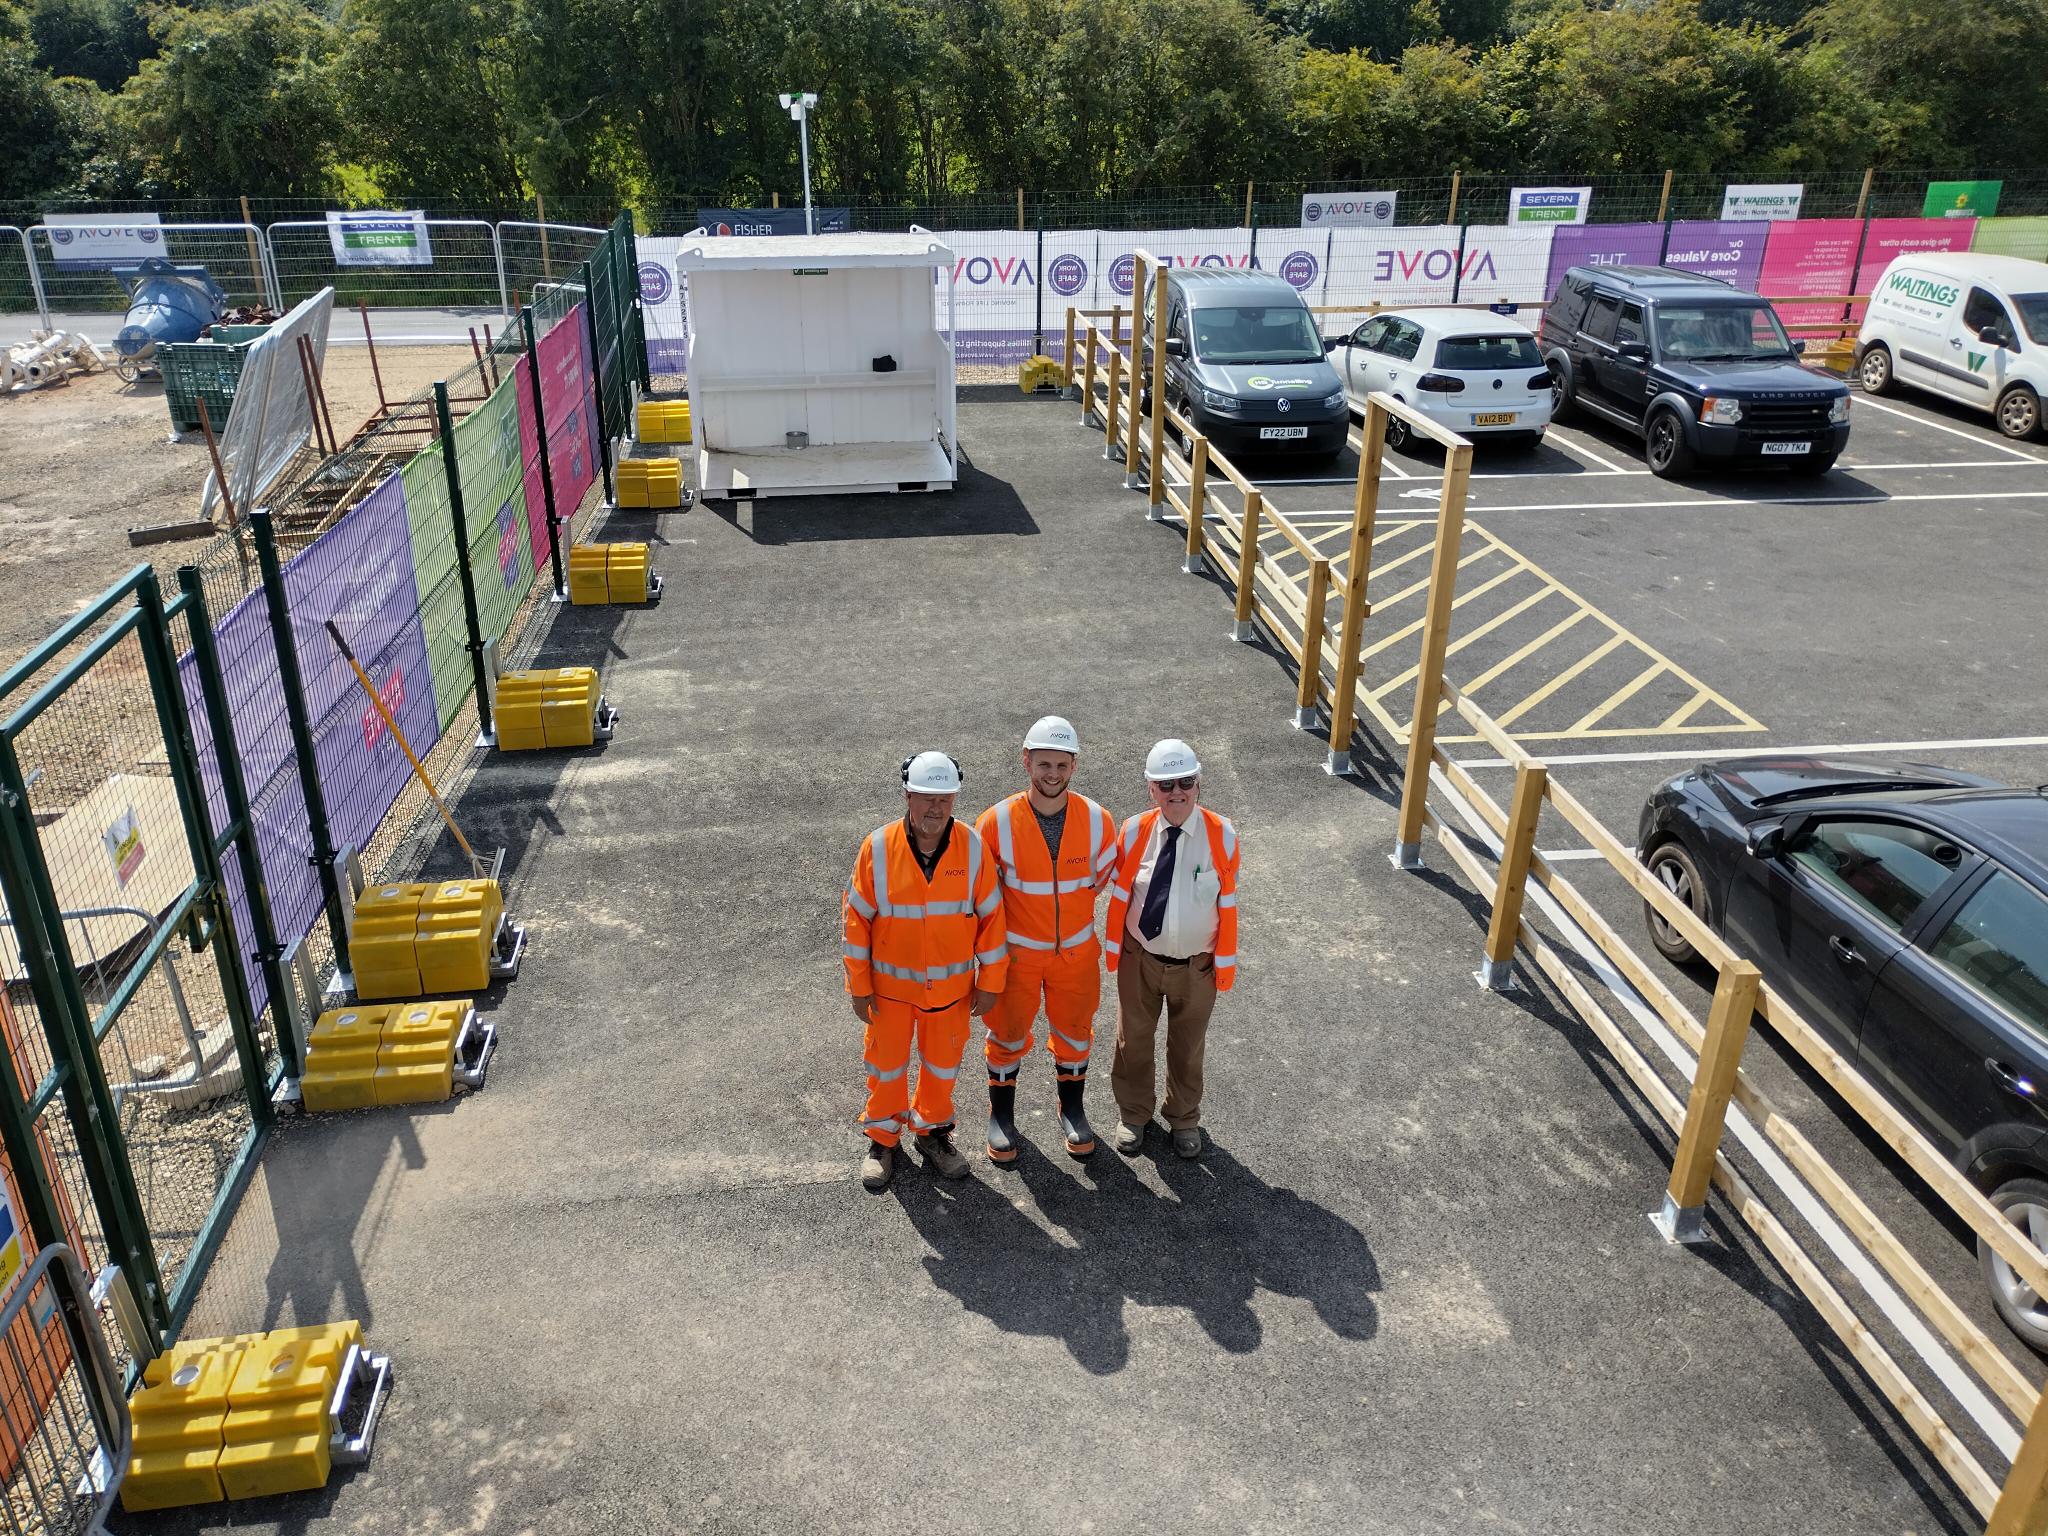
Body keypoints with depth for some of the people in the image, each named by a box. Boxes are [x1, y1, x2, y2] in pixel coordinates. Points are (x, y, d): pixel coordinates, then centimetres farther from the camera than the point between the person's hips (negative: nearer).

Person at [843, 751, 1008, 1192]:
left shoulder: (973, 847, -14)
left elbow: (991, 916, -5)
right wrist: (859, 986, -5)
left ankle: (932, 1131, 43)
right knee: (886, 1063, 16)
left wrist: (989, 983, -2)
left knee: (943, 1063, 18)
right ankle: (882, 1138, 39)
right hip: (890, 985, -1)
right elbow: (857, 919, -8)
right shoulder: (878, 848, -17)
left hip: (951, 985, 1)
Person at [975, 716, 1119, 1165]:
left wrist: (1066, 908, 7)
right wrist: (996, 938, -2)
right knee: (1008, 1032, 15)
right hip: (1015, 951, -2)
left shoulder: (1096, 820, -15)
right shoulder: (997, 822, -19)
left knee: (1074, 1031, 18)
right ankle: (1001, 1114, 37)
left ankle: (1072, 1110, 41)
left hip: (1076, 950, 2)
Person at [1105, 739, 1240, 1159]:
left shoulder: (1221, 835, -17)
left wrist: (1225, 966, -5)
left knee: (1188, 1045, 21)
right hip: (1140, 959, 1)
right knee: (1133, 1039, 19)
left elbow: (1227, 905, -10)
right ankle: (1132, 1114, 45)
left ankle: (1184, 1118, 46)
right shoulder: (1135, 832, -14)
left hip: (1197, 965, 0)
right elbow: (1119, 897, -5)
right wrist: (1114, 951, -1)